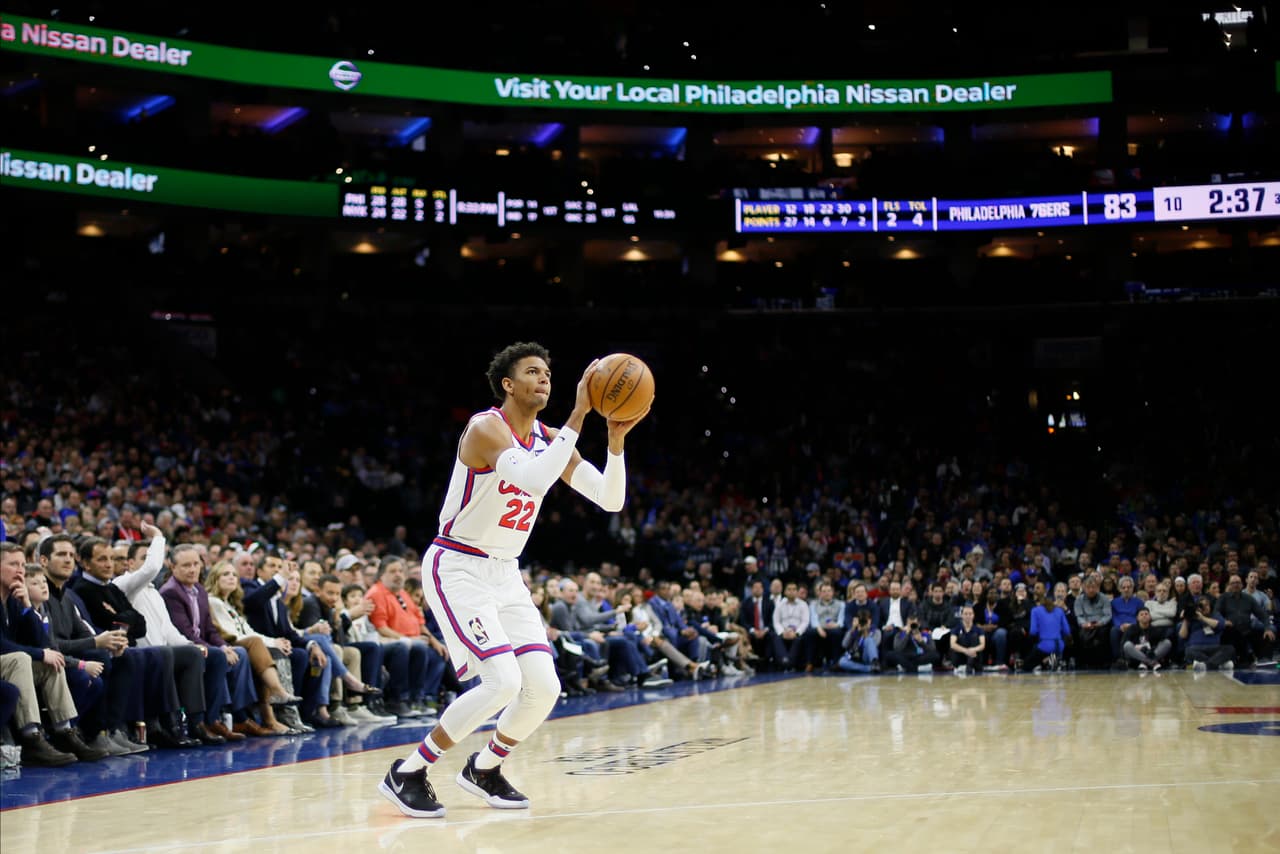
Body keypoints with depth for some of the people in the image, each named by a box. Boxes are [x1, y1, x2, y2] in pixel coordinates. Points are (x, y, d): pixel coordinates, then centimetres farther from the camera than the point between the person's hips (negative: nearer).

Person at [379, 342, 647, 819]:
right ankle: (407, 774, -7)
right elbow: (534, 479, -37)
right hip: (457, 569, -8)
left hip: (505, 574, 8)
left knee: (544, 687, -2)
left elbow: (611, 500, 0)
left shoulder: (551, 440, 5)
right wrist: (579, 413, -35)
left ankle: (484, 770, 22)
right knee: (502, 681, -20)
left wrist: (616, 439, -15)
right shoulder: (486, 427, -18)